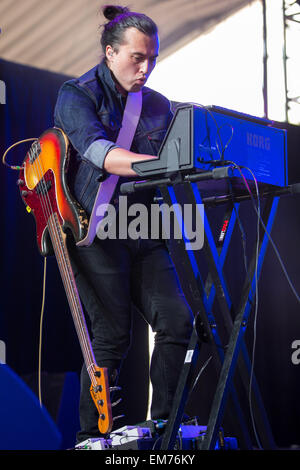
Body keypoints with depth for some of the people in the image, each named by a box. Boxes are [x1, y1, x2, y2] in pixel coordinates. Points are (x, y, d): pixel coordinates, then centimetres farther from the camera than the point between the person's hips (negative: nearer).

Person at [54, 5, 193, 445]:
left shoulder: (159, 105, 15)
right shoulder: (77, 95, -3)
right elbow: (97, 150, -22)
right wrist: (157, 163, -35)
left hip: (143, 231, 6)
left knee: (177, 320, -7)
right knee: (112, 335, -7)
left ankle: (162, 424, 6)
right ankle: (90, 435, 6)